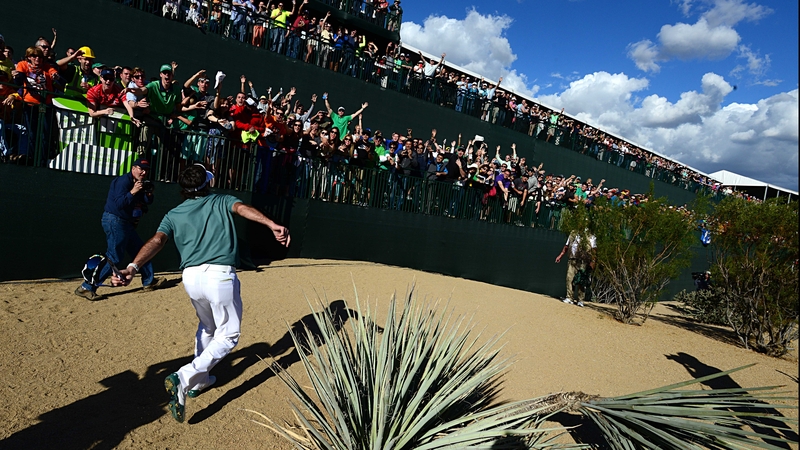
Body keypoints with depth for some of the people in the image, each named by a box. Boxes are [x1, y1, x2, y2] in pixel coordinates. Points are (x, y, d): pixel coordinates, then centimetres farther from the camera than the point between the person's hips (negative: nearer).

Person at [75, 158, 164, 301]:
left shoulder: (140, 184, 13)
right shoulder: (123, 181, -14)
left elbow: (148, 202, 12)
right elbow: (119, 203, -22)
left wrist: (149, 193, -7)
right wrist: (133, 192, -31)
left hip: (127, 224, 10)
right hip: (115, 221, -10)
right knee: (113, 257, -14)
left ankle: (149, 282, 29)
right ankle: (86, 288, -11)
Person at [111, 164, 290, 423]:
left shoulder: (173, 214, 17)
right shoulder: (220, 202, 11)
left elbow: (157, 241, -2)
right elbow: (242, 208, -11)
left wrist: (132, 267, -15)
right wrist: (272, 225, -27)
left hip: (190, 277, 5)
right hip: (220, 275, -5)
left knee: (207, 327, 30)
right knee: (227, 336, 7)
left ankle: (198, 380, 38)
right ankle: (184, 378, -11)